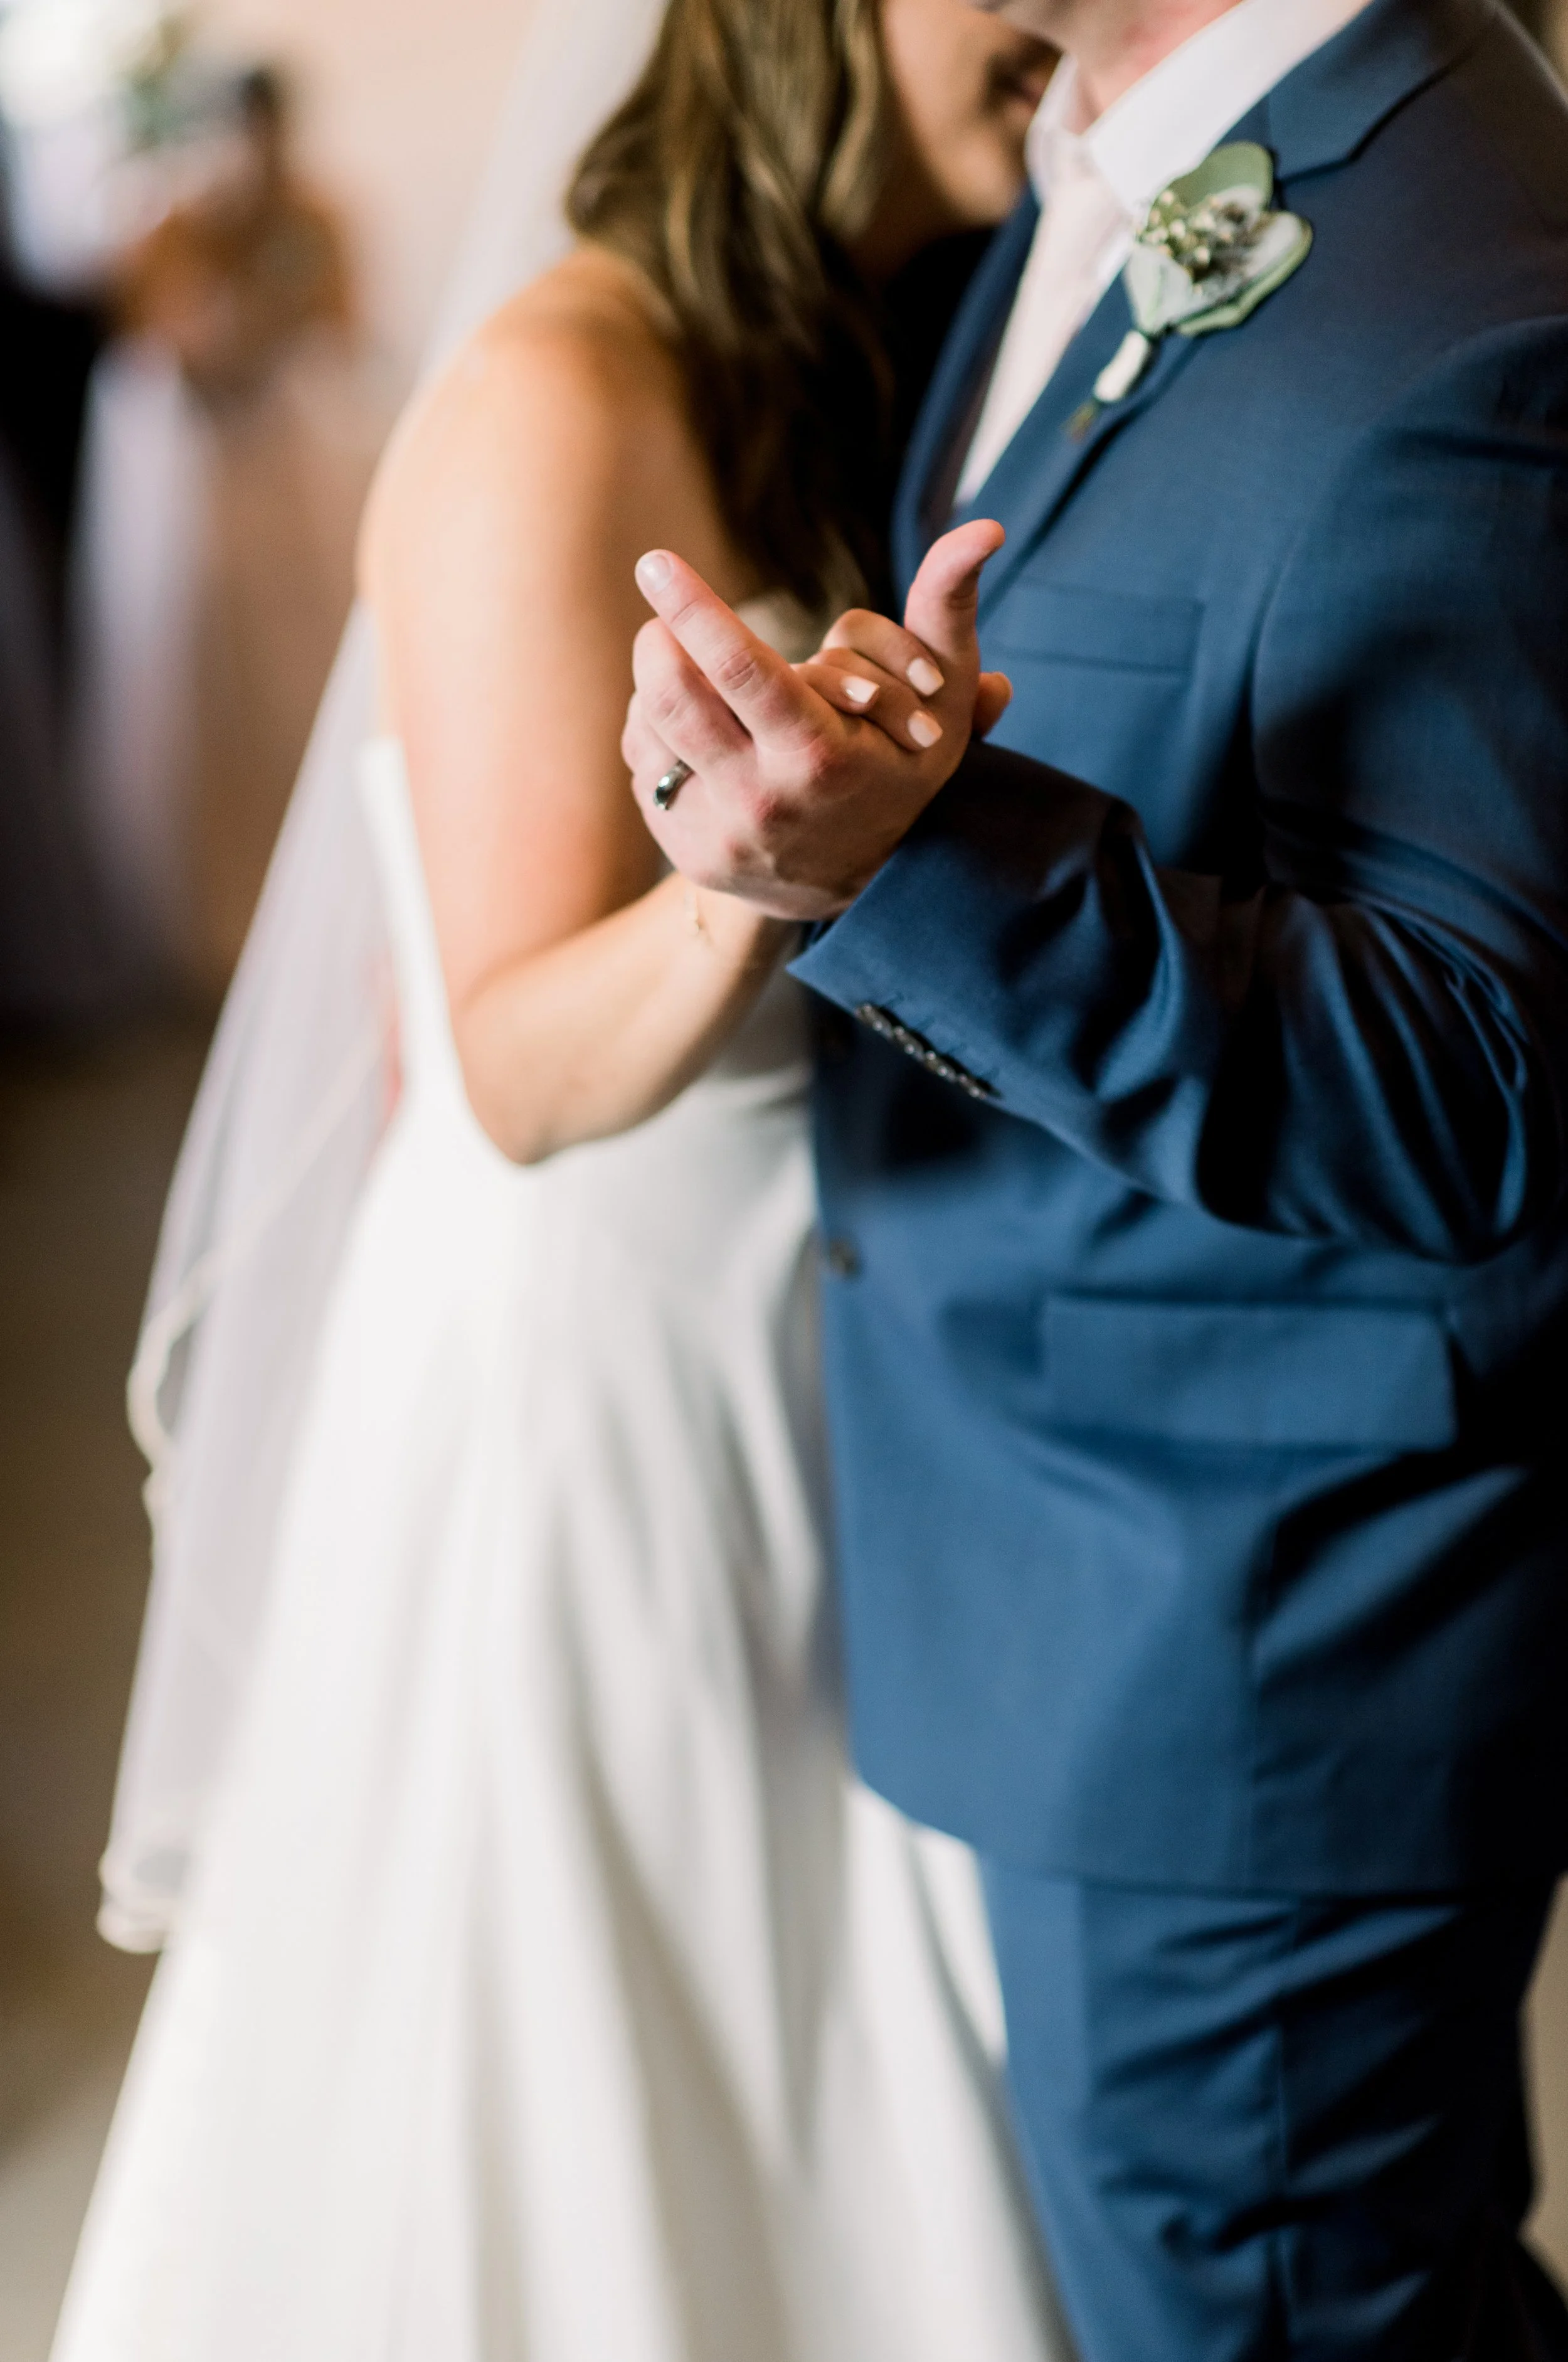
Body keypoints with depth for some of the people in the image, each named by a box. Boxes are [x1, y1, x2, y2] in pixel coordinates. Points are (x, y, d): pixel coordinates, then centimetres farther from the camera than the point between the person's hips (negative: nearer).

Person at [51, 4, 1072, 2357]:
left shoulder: (878, 363, 6)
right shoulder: (558, 402, -19)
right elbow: (520, 1070, -23)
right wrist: (743, 888, -39)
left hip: (820, 1370, 7)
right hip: (578, 1386, -7)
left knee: (831, 2106, 18)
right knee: (562, 2150, 10)